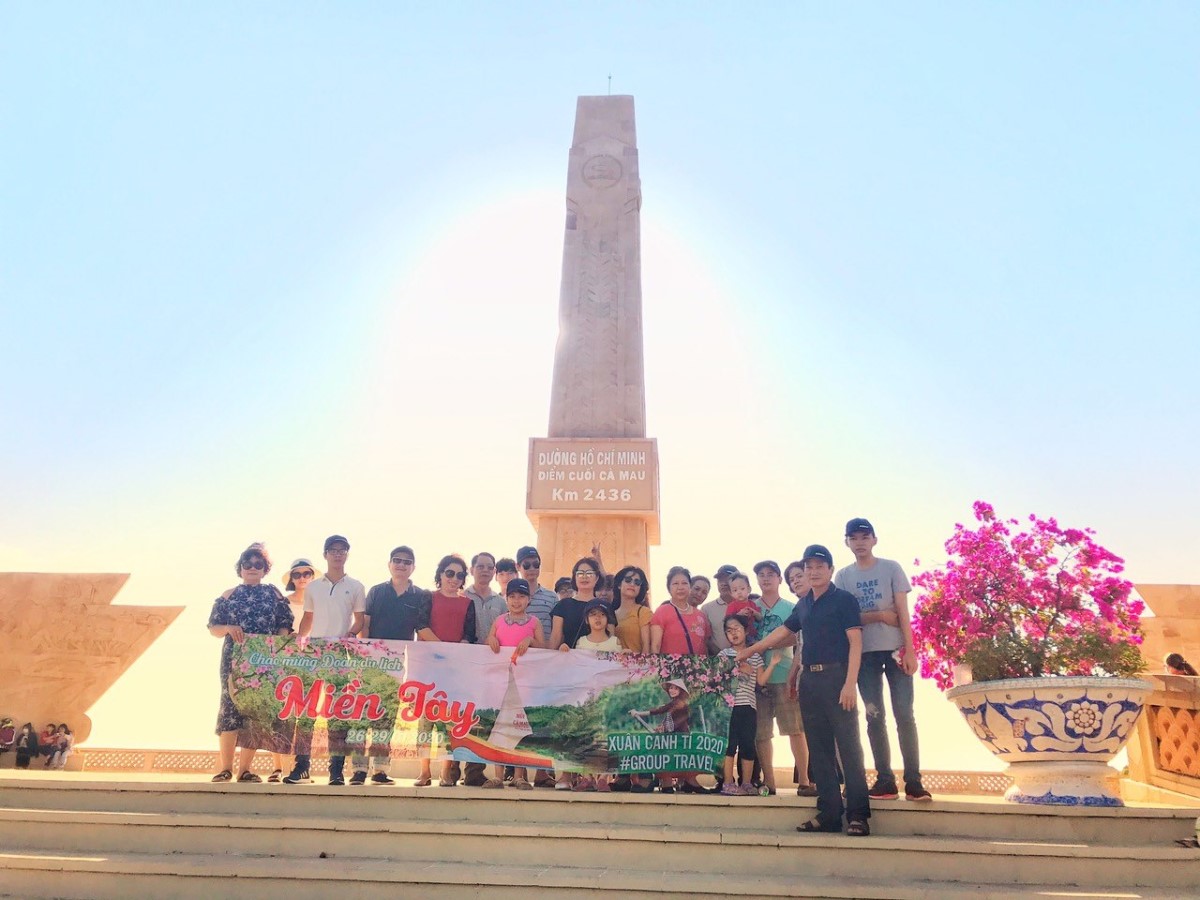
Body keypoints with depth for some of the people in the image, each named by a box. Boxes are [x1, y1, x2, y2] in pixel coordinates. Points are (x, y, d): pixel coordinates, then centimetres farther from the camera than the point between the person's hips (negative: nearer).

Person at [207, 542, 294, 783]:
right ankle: (225, 768, 4)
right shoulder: (228, 595, 12)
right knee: (230, 707, -7)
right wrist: (229, 629, -10)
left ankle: (244, 769, 8)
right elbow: (213, 628, 10)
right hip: (234, 660, 0)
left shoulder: (274, 593, 11)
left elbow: (285, 625, 7)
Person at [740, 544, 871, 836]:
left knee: (848, 746, -6)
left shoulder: (844, 600, -3)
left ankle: (858, 814, 1)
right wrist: (749, 650, 30)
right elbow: (784, 631, 26)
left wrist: (850, 683, -18)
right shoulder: (803, 605, 15)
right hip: (809, 680, 7)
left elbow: (855, 642, -9)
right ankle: (829, 813, 14)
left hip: (836, 677, -6)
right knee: (819, 749, 8)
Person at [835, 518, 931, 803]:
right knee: (875, 717, 3)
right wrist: (880, 615, -10)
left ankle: (913, 782, 1)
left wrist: (910, 650, -8)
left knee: (904, 714, -3)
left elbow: (903, 611, -1)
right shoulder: (842, 576, 7)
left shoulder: (891, 568, 3)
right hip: (864, 652, 2)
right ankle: (885, 781, 8)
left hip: (895, 649, -1)